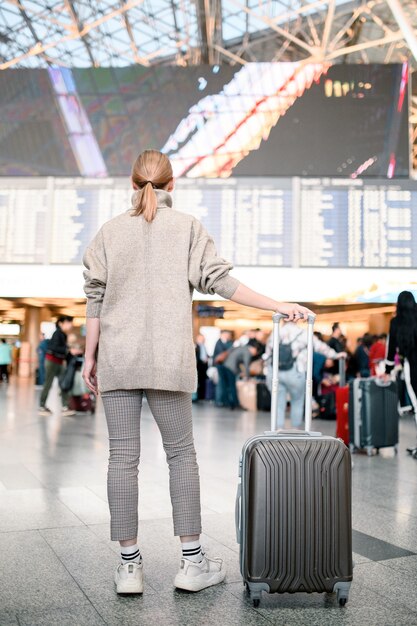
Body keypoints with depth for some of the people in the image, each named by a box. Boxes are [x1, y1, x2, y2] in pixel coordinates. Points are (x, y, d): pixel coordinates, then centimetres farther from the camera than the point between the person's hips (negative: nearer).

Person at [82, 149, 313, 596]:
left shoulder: (110, 231, 9)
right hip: (167, 359, -2)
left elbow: (95, 297, 7)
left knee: (123, 458, 5)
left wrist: (89, 357, 12)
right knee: (181, 454, 8)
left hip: (117, 359, 2)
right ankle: (192, 561, 13)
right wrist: (279, 306, 1)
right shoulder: (186, 227, 3)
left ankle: (129, 564, 12)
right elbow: (219, 280, -4)